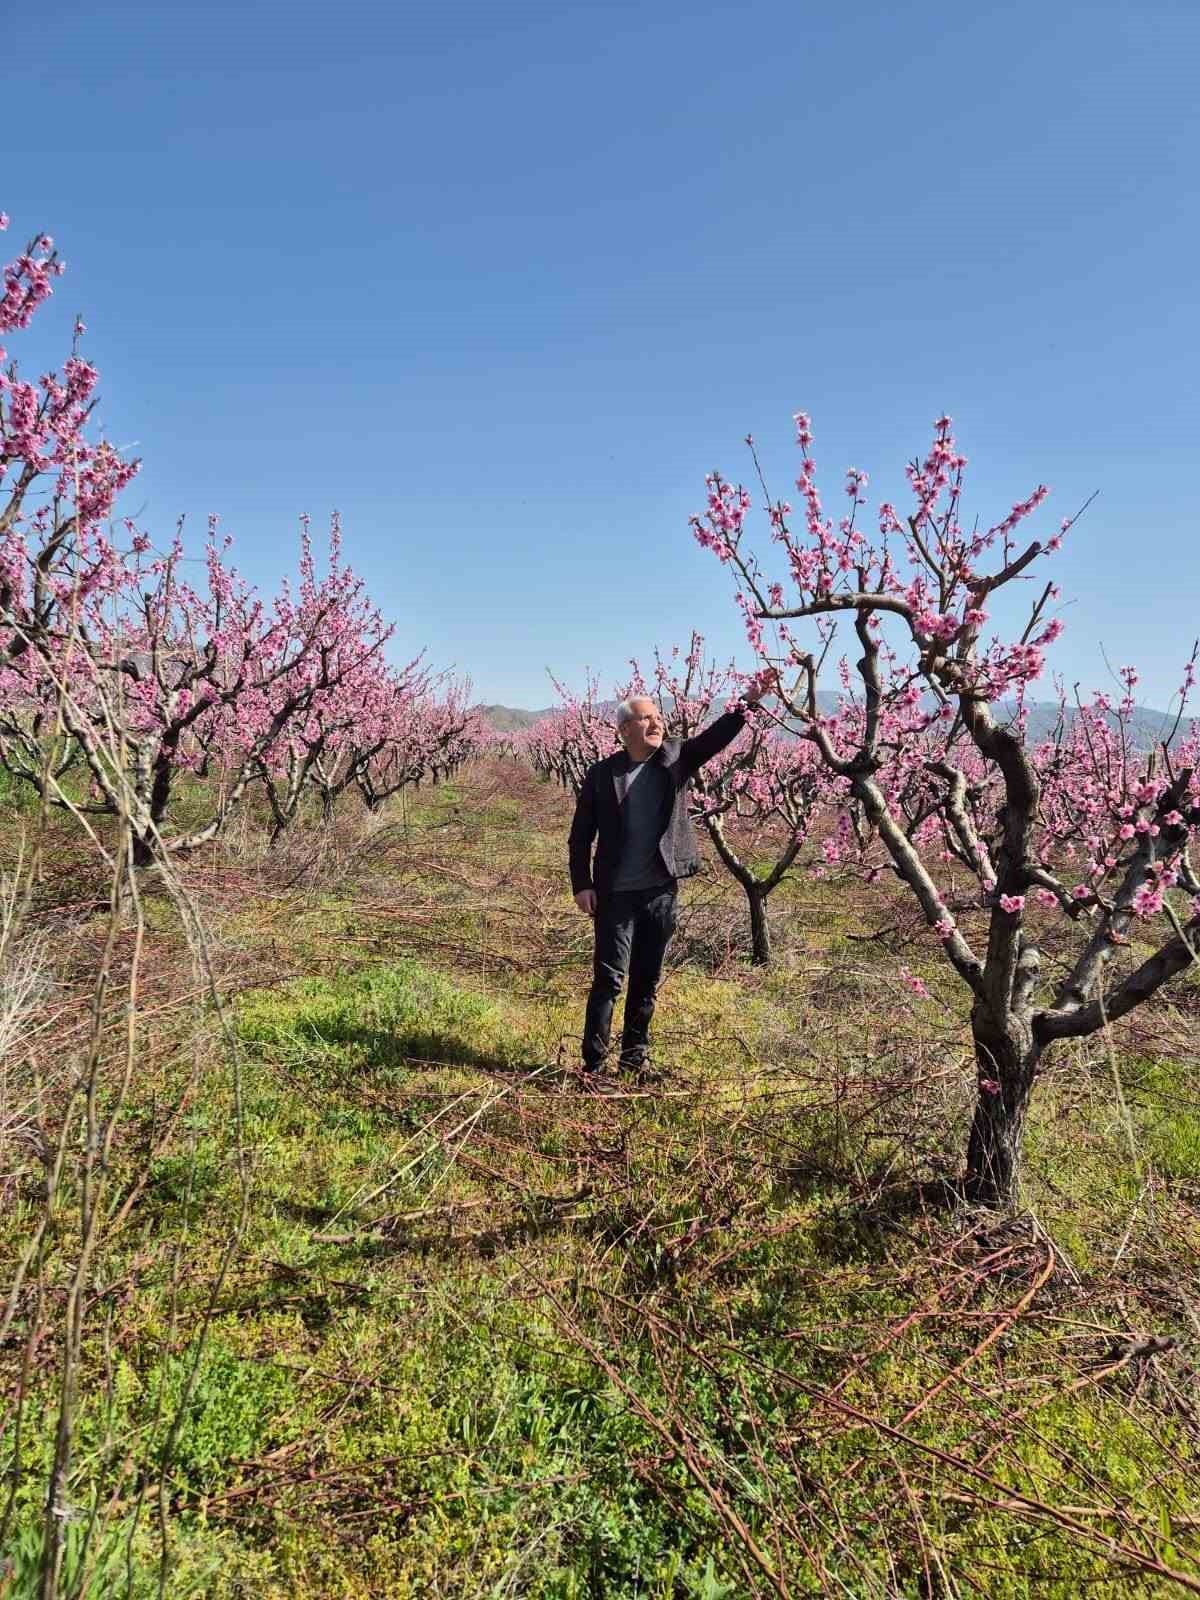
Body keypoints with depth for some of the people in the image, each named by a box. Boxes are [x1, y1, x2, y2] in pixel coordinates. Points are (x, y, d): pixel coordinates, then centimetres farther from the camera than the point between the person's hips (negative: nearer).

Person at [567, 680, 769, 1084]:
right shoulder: (602, 774, -4)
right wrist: (582, 885, -7)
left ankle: (634, 1054, 29)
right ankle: (593, 1064, 10)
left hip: (661, 891, 3)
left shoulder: (676, 758, 3)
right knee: (609, 979, 0)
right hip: (616, 894, -3)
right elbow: (581, 835, -1)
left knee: (647, 980, 14)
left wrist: (745, 705, -26)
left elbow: (714, 737, -11)